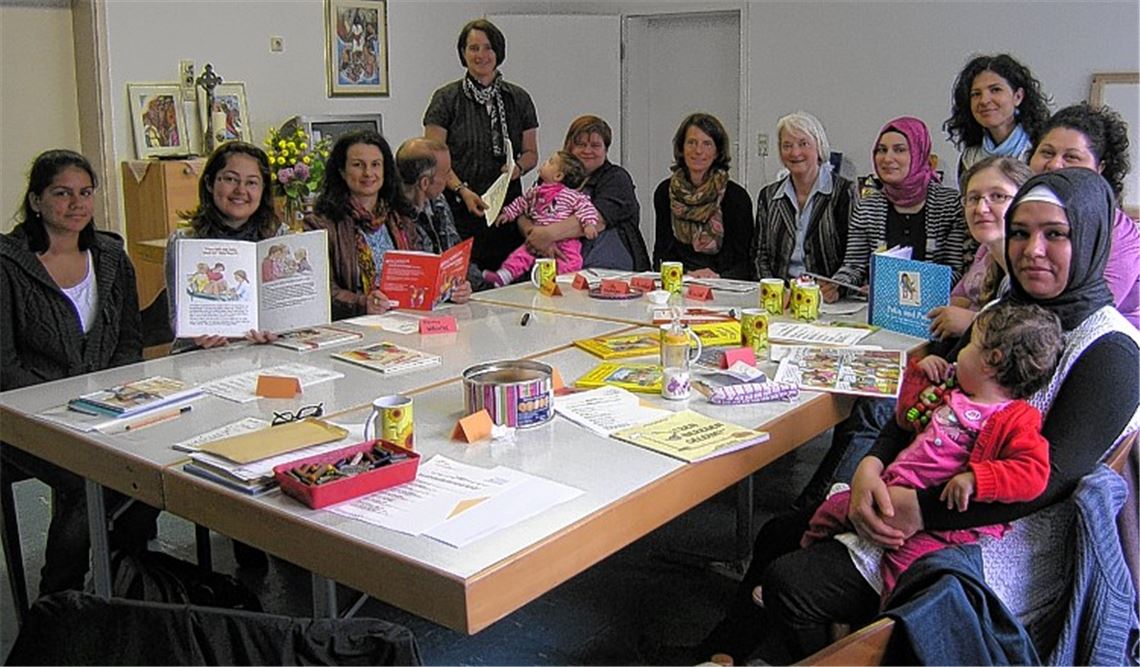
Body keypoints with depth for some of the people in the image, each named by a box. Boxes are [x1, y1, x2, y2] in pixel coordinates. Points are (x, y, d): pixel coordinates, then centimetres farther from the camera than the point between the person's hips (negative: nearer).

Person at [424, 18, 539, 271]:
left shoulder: (518, 99, 14)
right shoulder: (446, 98, 3)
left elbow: (530, 152, 18)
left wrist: (519, 167, -5)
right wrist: (461, 190, -16)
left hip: (507, 210, 3)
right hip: (460, 212, -2)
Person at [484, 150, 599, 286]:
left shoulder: (571, 195, -6)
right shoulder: (536, 191, 13)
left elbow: (585, 206, -10)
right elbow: (522, 202, 27)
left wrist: (589, 224, -25)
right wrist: (508, 213, 25)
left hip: (564, 239, -4)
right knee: (522, 253, -10)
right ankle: (504, 275, -15)